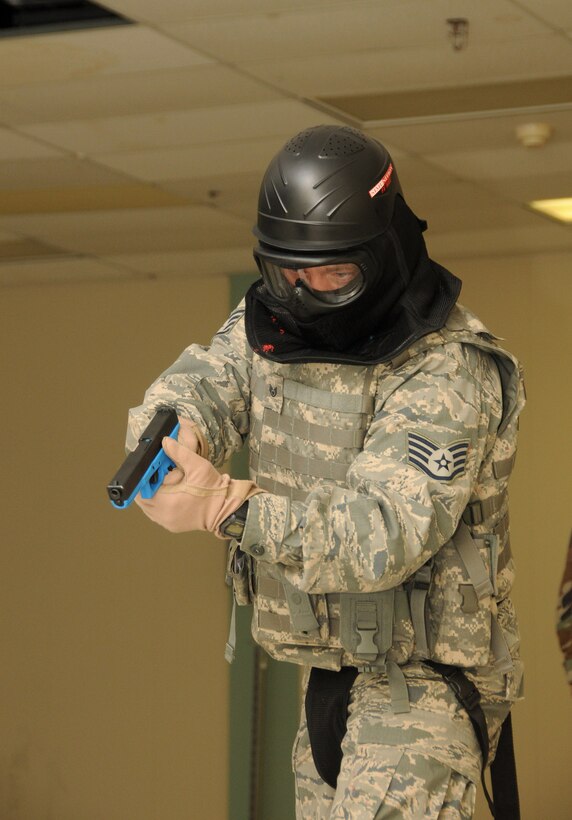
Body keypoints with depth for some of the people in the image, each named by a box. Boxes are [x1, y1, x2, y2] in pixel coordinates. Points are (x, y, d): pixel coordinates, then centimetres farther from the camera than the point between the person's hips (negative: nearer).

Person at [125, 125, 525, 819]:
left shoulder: (446, 373, -22)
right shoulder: (270, 321, 3)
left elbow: (385, 535, -31)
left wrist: (224, 505, -42)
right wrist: (174, 430, -36)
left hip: (423, 680, -8)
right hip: (328, 678, 8)